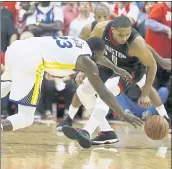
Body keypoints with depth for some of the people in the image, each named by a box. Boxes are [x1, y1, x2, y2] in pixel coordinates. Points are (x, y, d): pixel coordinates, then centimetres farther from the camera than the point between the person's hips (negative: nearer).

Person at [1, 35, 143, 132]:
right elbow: (104, 93, 10)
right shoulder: (87, 62, 8)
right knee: (26, 119, -3)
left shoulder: (80, 43, 29)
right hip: (30, 58, -8)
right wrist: (124, 116, 18)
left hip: (16, 47, 8)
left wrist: (116, 69, 63)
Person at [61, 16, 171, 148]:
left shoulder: (137, 43, -38)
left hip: (131, 68, -6)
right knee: (83, 91, 7)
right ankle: (108, 133, 16)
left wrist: (145, 95, -21)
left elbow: (152, 65, -21)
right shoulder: (102, 28, -29)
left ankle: (86, 133, -42)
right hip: (111, 64, 6)